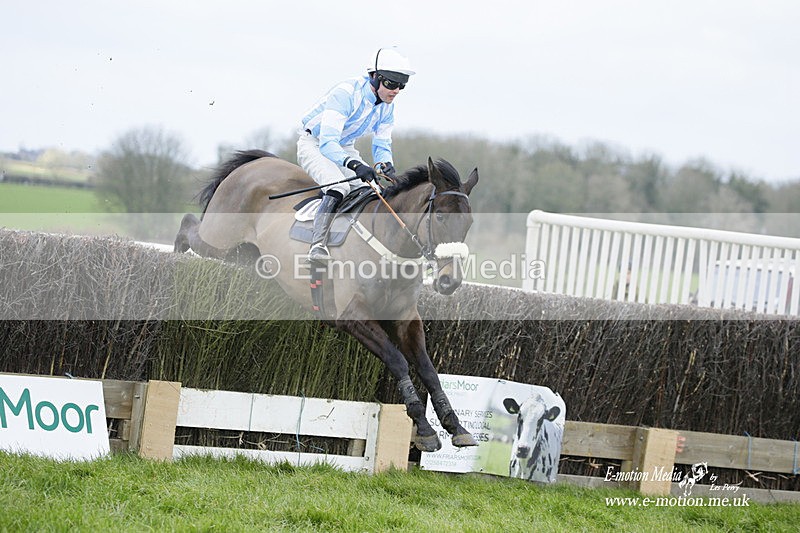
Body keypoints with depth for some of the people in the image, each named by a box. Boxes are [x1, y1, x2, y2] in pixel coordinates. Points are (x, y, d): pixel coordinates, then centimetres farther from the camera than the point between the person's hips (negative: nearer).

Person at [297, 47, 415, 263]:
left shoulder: (387, 106, -5)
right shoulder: (345, 93, -30)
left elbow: (382, 146, 4)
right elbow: (327, 142, -37)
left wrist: (386, 165, -21)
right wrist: (355, 165, -52)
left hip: (345, 149, 8)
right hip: (314, 144, -8)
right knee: (338, 188, -33)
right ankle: (318, 246, -38)